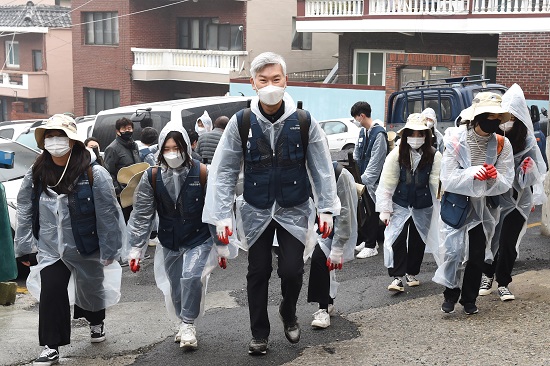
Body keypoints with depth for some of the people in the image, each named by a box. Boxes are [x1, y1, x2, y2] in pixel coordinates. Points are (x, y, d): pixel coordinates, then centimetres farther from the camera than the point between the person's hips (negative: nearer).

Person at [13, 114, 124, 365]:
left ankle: (96, 323, 48)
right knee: (50, 293, -7)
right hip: (50, 249, 2)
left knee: (91, 288, 18)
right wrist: (23, 247, 1)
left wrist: (109, 250, -13)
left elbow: (107, 215, -15)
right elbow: (25, 212, 2)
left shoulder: (94, 174, -19)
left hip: (86, 248, -2)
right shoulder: (35, 175, -5)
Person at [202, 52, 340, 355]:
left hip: (294, 210, 0)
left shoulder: (304, 122, -8)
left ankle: (288, 313, 30)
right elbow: (223, 171, -5)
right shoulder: (241, 122, -8)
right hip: (256, 212, 1)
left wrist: (326, 208, -4)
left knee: (292, 270, -3)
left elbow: (322, 168, -1)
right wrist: (222, 216, -9)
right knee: (258, 272, 8)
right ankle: (259, 333, 26)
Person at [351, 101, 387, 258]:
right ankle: (368, 240, 25)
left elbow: (376, 161, -19)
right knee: (366, 211, 14)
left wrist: (364, 179, -18)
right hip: (363, 179, 8)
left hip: (373, 180, -8)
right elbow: (357, 156, 17)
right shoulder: (363, 132, 11)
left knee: (373, 212, 0)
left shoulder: (379, 133, -16)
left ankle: (371, 246, 7)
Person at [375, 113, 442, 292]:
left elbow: (438, 182, -10)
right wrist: (385, 209, -6)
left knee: (418, 240, 12)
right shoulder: (396, 155, -10)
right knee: (397, 239, -11)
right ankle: (397, 276, -5)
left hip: (423, 207, 1)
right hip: (400, 205, -1)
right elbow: (387, 183, -7)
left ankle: (412, 273, 30)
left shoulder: (434, 156, -9)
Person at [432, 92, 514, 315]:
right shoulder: (456, 140, -17)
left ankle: (469, 299, 27)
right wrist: (472, 173, -36)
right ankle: (451, 294, 23)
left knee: (477, 254, 9)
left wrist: (495, 177, -31)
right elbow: (447, 179, -20)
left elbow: (506, 183, -9)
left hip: (483, 206, 3)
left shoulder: (501, 144, -8)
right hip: (456, 204, -3)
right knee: (452, 250, 0)